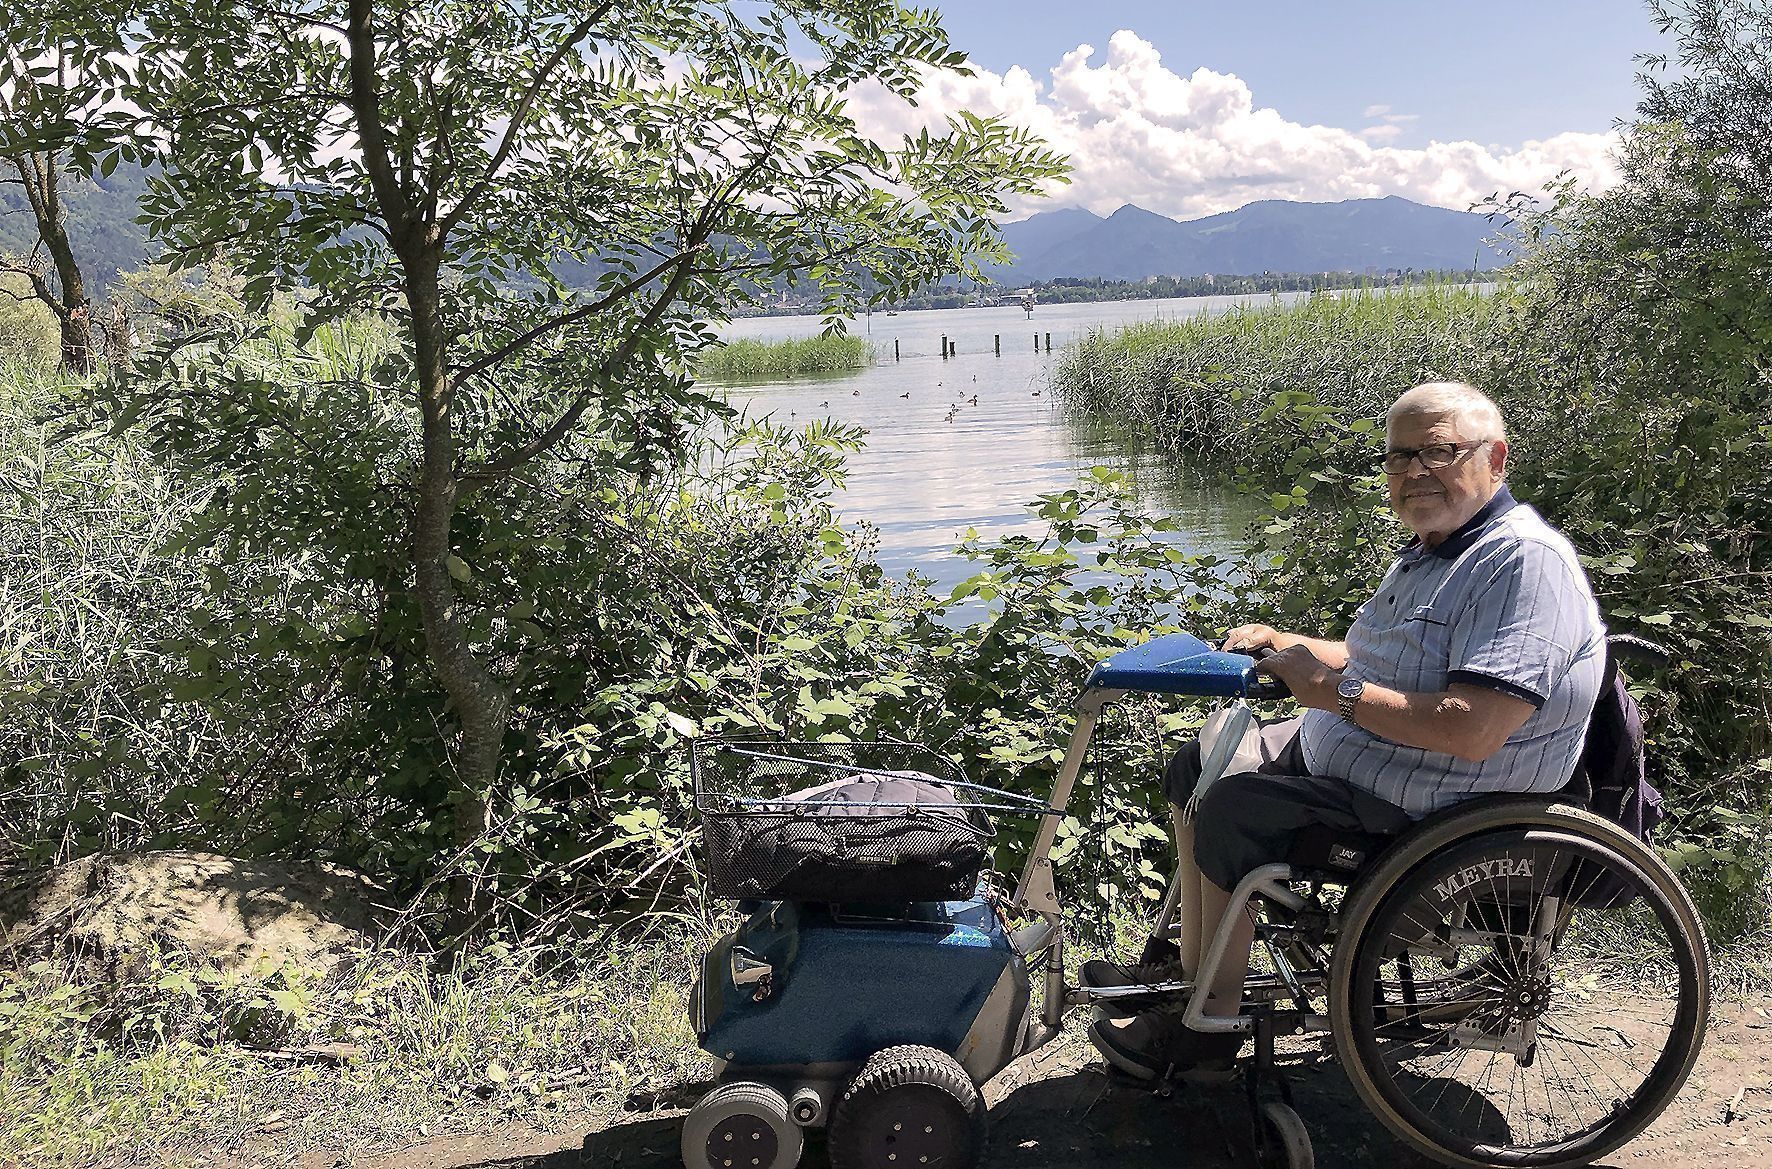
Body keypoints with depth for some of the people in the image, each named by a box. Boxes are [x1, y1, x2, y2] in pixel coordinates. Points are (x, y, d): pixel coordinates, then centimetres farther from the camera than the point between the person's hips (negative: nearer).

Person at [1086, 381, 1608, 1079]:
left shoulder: (1524, 561, -23)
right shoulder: (1434, 550, 11)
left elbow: (1473, 730, -33)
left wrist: (1336, 692, -26)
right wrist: (1281, 644, 7)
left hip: (1423, 806, -11)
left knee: (1232, 809, -20)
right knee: (1195, 767, 11)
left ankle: (1213, 1023, -2)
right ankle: (1194, 971, 20)